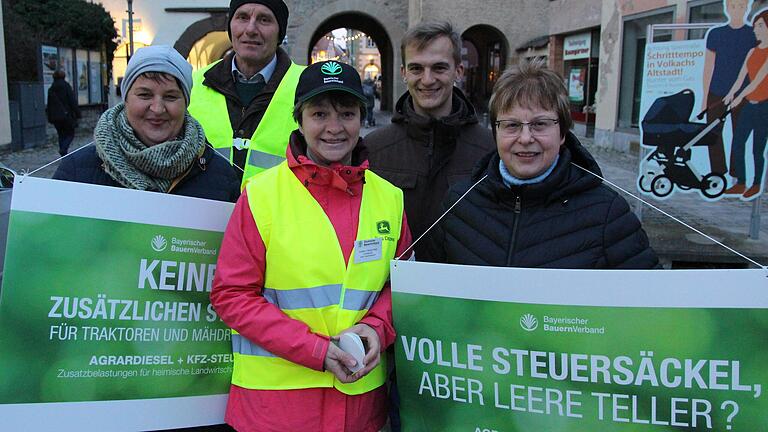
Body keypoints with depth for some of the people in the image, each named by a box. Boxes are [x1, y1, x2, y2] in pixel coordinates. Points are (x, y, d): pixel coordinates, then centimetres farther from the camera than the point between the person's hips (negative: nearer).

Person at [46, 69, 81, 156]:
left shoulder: (51, 89, 9)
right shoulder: (66, 86, -6)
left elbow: (49, 104, 13)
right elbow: (72, 101, -9)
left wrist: (50, 117, 19)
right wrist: (77, 113, -5)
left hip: (55, 117, 5)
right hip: (66, 115, -5)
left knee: (61, 135, 12)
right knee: (70, 134, 5)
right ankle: (63, 149, -19)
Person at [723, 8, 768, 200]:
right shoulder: (752, 52, 10)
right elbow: (740, 78, 7)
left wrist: (739, 97, -13)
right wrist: (729, 96, -3)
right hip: (750, 104, 7)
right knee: (737, 143, 5)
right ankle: (740, 184, 14)